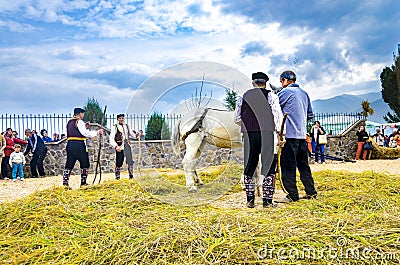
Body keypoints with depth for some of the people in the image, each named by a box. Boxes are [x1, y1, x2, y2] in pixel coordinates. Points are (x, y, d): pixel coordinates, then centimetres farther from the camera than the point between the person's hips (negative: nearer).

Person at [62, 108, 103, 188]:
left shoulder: (69, 122, 18)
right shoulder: (79, 122, -7)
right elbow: (86, 133, -15)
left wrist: (84, 126, 21)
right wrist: (97, 132, -10)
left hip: (70, 144, 7)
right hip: (79, 145, -7)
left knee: (69, 164, 8)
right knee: (85, 164, 5)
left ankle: (65, 182, 2)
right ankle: (83, 182, 6)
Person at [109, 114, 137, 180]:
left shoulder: (127, 126, 14)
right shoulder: (115, 127, -1)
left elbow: (131, 134, 22)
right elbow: (111, 138, -7)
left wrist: (136, 135, -1)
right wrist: (115, 146, -20)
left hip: (127, 145, 4)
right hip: (119, 146, -4)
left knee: (130, 161, 1)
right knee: (119, 162, 0)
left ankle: (131, 175, 13)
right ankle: (117, 176, 13)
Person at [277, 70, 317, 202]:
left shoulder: (287, 91, -7)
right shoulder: (304, 93, 16)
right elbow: (310, 115, 18)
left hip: (290, 134, -8)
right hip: (302, 134, 8)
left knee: (288, 165, -3)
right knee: (303, 164, 14)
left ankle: (292, 195, -1)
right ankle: (311, 192, 18)